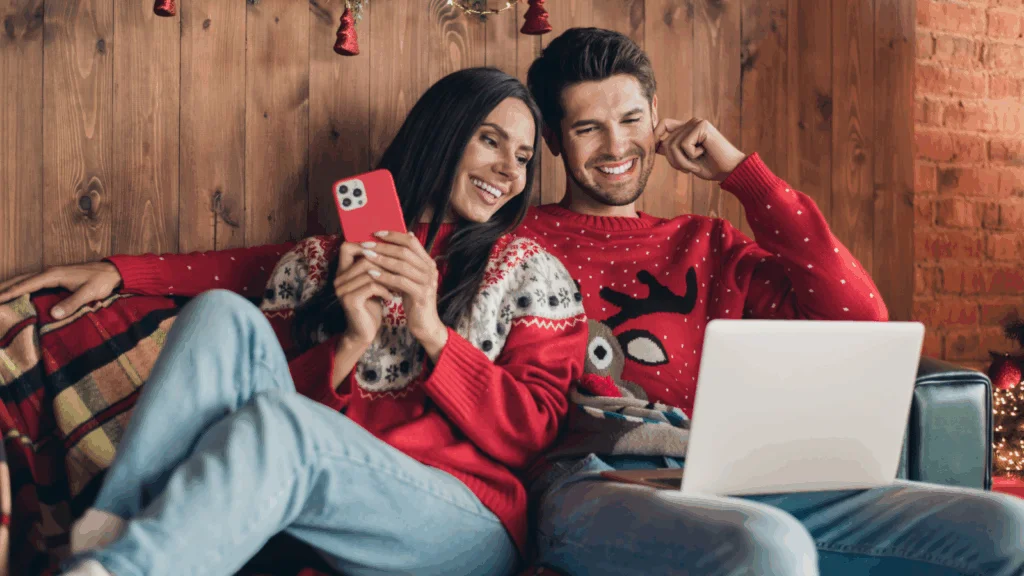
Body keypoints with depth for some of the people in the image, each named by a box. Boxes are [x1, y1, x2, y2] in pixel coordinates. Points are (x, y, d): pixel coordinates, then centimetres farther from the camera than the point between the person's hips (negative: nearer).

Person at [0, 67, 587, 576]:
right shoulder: (319, 263, 17)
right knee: (223, 312, -17)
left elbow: (532, 433, 0)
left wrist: (431, 330, -9)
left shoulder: (529, 271, 12)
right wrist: (349, 346, -8)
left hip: (467, 527, -3)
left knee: (276, 426, -33)